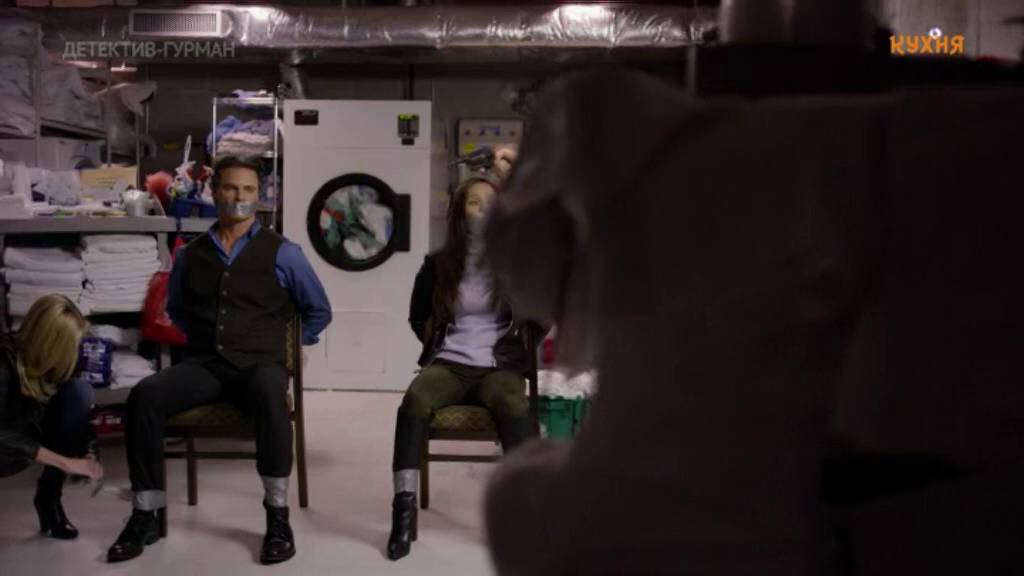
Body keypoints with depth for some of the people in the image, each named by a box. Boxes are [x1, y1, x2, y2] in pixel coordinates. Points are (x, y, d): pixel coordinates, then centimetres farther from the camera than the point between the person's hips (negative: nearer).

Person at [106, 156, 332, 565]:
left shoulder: (282, 253, 3)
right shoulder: (190, 255, 11)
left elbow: (319, 311, 13)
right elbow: (175, 309, 29)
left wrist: (286, 346, 10)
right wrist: (199, 339, 16)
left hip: (259, 363, -3)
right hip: (203, 365, 3)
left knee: (269, 395, -39)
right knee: (144, 396, -26)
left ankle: (278, 517, -27)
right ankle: (147, 515, -13)